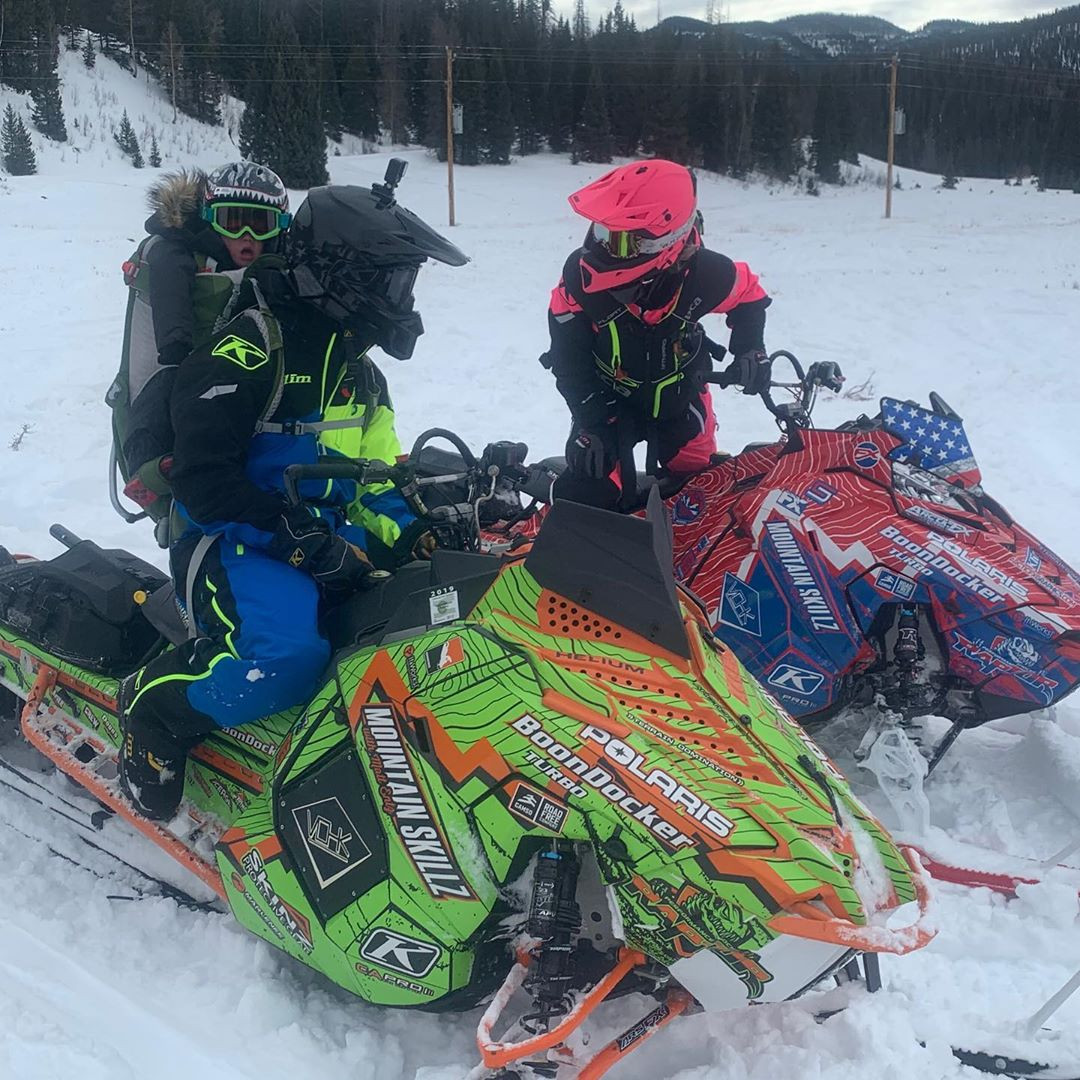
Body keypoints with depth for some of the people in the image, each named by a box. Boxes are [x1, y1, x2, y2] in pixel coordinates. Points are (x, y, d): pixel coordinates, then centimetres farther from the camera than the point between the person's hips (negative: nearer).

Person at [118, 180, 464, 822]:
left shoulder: (358, 372, 15)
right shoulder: (248, 349, -13)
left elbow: (375, 475, 17)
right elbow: (203, 480, -19)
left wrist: (411, 532, -4)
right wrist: (301, 545, -26)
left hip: (327, 541, 8)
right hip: (233, 545, -8)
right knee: (289, 659, -35)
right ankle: (151, 707, -10)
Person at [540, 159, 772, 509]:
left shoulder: (705, 276, -27)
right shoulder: (580, 274, -28)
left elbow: (748, 295, -1)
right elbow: (569, 357, -18)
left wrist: (750, 349, -13)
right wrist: (591, 421, -24)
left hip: (680, 399, 2)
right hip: (608, 399, -1)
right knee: (586, 489, -16)